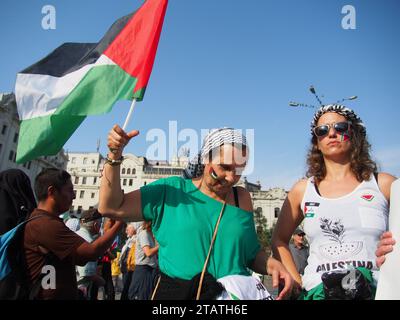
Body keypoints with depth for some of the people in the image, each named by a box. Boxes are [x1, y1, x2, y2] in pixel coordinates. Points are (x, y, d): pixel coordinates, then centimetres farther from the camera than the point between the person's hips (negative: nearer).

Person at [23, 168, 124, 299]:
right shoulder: (45, 224, -21)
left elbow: (81, 259, 11)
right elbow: (92, 252, -25)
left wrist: (107, 230, 2)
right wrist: (119, 223, -13)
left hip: (61, 294, 10)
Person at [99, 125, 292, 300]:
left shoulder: (242, 198, 0)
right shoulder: (171, 190, -5)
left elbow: (252, 254, 7)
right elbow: (110, 208, -4)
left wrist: (270, 264, -13)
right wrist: (115, 156, -13)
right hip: (173, 292, -3)